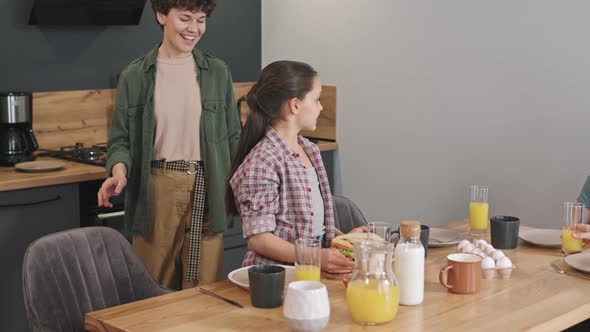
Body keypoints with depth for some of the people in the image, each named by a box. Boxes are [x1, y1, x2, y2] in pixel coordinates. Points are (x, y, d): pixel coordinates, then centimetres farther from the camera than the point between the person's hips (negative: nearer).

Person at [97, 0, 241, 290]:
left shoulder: (217, 72, 6)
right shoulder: (134, 76, 2)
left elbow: (233, 136, 11)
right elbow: (121, 139, 5)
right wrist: (119, 170, -16)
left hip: (205, 191, 1)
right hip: (155, 192, -1)